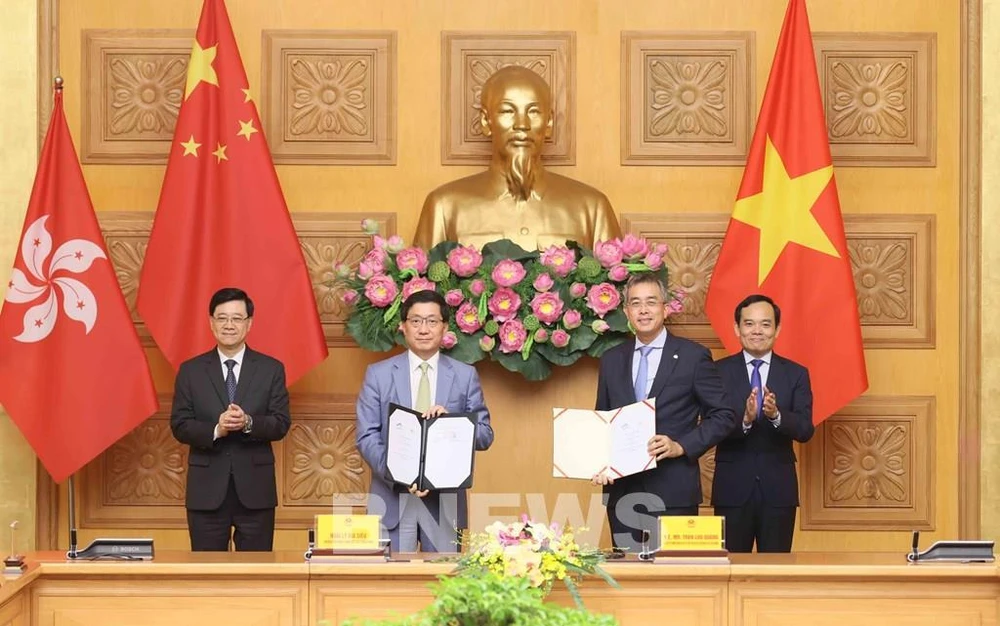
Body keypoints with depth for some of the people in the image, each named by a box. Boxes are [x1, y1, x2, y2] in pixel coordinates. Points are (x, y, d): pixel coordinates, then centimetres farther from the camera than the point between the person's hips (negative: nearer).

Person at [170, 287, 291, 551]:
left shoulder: (271, 369, 5)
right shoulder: (190, 371, 6)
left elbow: (281, 424, -1)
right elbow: (179, 425, 0)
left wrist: (248, 423, -21)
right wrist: (216, 429, -18)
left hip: (255, 489, 0)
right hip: (207, 489, 0)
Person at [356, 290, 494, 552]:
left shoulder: (465, 375, 8)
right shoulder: (378, 374, 6)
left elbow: (485, 436, 7)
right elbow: (366, 437, 0)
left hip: (445, 500, 1)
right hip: (392, 498, -1)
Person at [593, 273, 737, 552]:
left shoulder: (693, 356, 1)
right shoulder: (611, 360, 13)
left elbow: (723, 416, 2)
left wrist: (681, 446, -12)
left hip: (673, 491, -4)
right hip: (622, 491, 4)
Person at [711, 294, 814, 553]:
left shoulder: (796, 374, 5)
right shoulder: (719, 372, 2)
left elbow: (805, 430, -6)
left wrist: (776, 415, -25)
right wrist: (744, 420, -26)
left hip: (778, 489, 1)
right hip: (732, 489, -1)